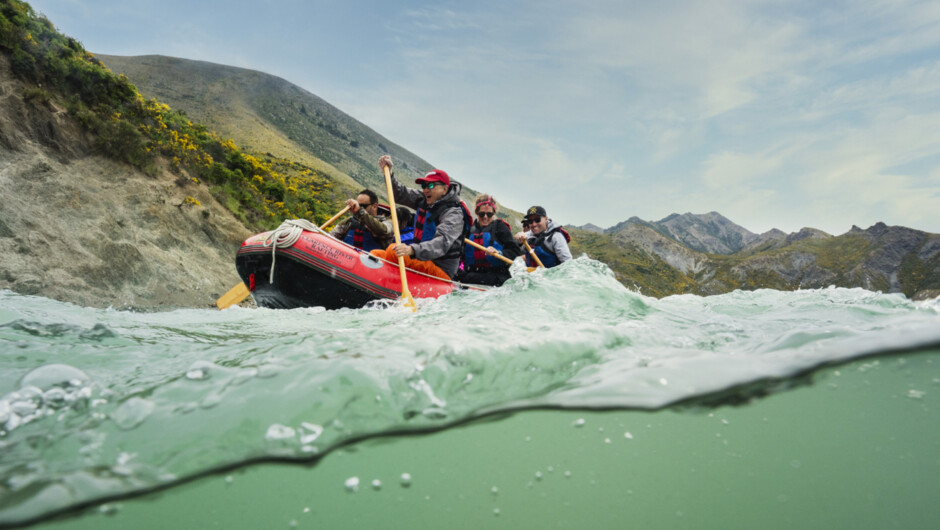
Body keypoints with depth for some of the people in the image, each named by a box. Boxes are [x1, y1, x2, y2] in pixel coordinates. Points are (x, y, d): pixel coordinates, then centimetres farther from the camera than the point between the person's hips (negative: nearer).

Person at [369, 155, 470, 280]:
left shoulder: (454, 213, -17)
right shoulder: (424, 201, 10)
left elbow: (442, 243, -32)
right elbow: (400, 194, 18)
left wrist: (412, 250, -48)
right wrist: (388, 173, 1)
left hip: (441, 271, -9)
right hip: (422, 262, 9)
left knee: (393, 250, -26)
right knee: (375, 254, 4)